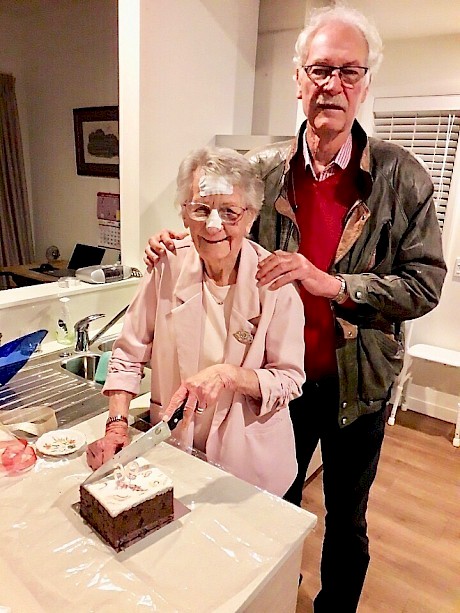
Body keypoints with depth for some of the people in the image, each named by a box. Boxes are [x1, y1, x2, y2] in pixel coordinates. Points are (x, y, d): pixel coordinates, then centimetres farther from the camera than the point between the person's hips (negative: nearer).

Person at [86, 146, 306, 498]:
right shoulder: (168, 267, -13)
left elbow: (290, 379, -12)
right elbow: (129, 353, -3)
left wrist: (229, 375, -27)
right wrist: (117, 425, -11)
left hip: (250, 456, -1)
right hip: (171, 447, 2)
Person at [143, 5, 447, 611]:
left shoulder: (402, 177, -11)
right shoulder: (263, 171, -6)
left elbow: (425, 284, -13)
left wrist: (331, 283, -25)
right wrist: (175, 244, -15)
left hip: (358, 384, -1)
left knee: (346, 522, 21)